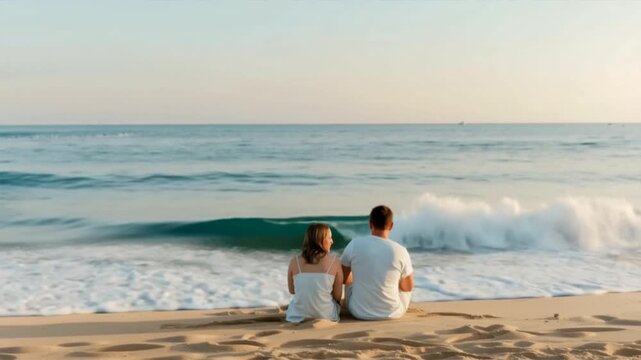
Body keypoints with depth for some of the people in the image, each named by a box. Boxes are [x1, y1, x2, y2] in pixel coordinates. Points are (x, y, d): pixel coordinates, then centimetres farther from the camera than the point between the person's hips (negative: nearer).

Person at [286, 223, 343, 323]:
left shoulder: (294, 261, -6)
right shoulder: (334, 261, -10)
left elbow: (292, 290, 7)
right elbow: (338, 296, -5)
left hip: (297, 318, 1)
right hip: (326, 316, -1)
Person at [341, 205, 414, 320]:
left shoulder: (355, 244, -13)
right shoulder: (400, 251, -14)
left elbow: (343, 278, 1)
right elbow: (408, 287, 0)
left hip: (359, 312, 1)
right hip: (393, 313, 0)